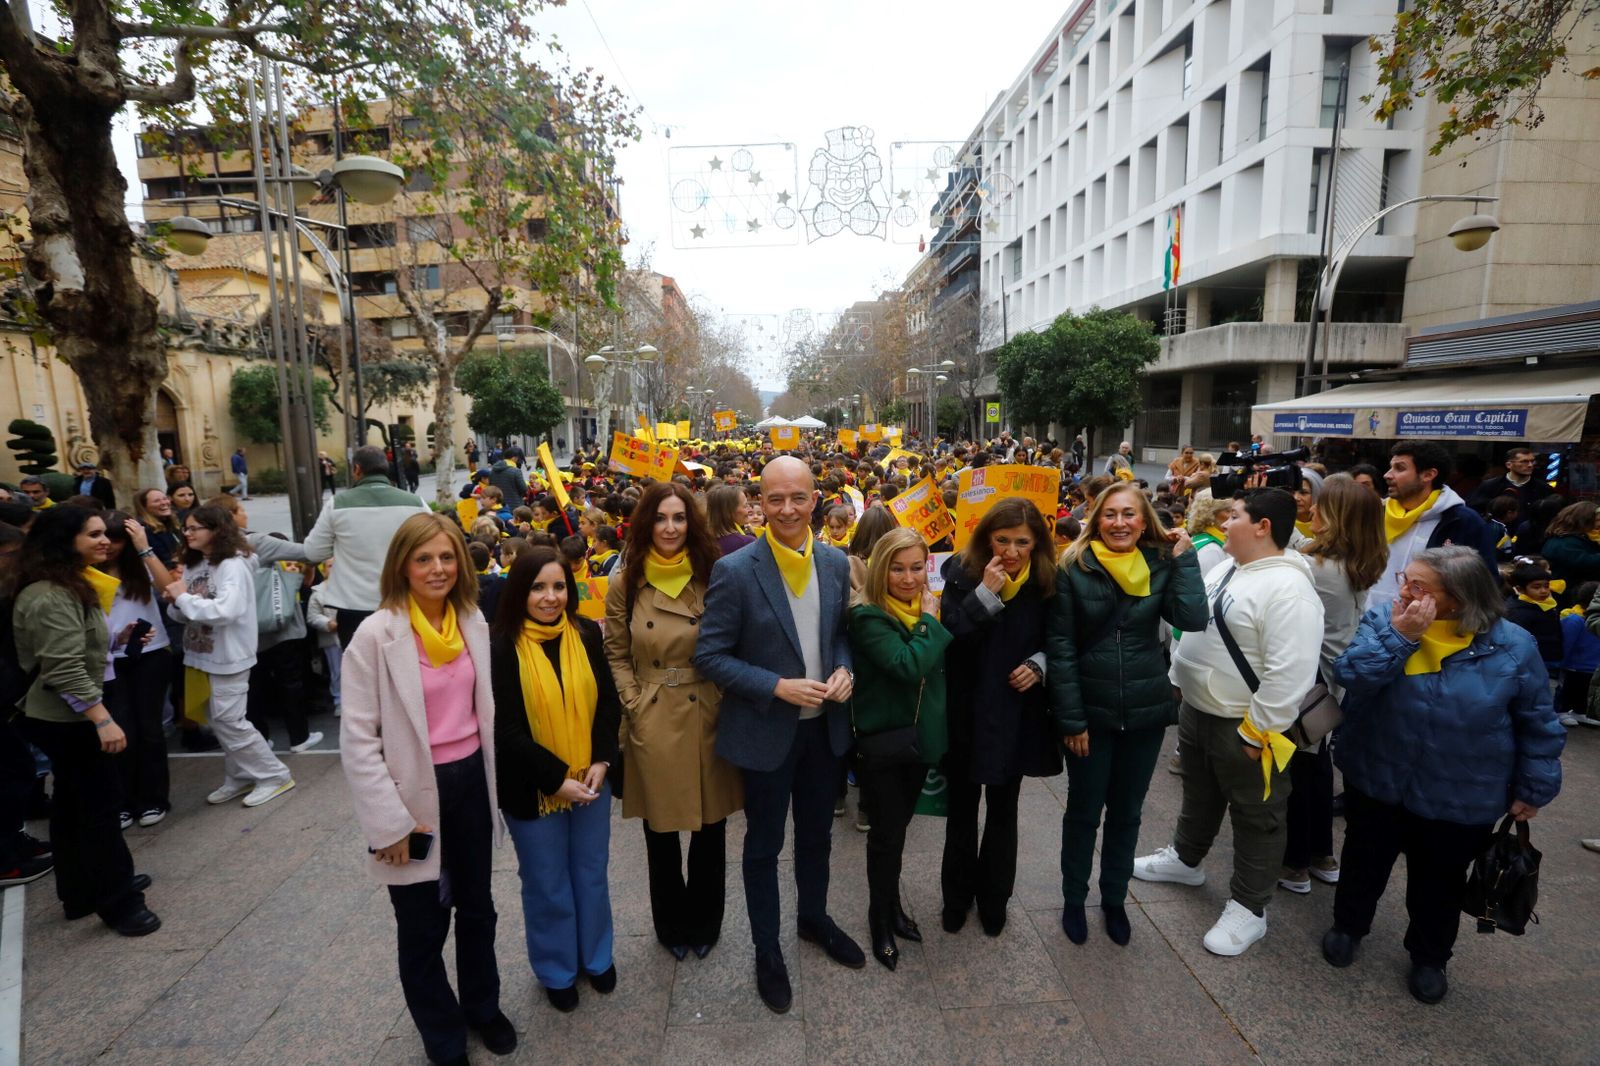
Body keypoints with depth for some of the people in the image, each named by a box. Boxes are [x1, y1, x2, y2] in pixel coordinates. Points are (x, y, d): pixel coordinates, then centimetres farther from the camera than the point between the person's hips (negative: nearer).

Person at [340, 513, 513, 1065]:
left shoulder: (473, 621, -1)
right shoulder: (376, 634, -16)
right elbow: (357, 738, -15)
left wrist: (490, 777, 10)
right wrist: (390, 821, -15)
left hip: (470, 781, 4)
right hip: (416, 791, -4)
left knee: (477, 906, 21)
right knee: (423, 925, 14)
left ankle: (483, 1005, 46)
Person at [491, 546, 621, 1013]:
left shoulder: (586, 634, -4)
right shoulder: (502, 647, -14)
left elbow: (608, 702, 1)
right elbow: (507, 729, -14)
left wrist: (601, 761, -10)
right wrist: (556, 778, -17)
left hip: (591, 781, 3)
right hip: (533, 789, -3)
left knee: (591, 875, 19)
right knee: (548, 886, 14)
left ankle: (596, 956, 42)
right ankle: (556, 971, 37)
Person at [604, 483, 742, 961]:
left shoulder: (712, 577, -3)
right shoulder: (626, 585, -2)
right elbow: (616, 654, 3)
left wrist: (724, 699, -6)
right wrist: (634, 705, -7)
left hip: (708, 719, 0)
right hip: (653, 724, 0)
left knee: (711, 827, 14)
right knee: (660, 832, 15)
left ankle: (705, 922, 38)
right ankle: (672, 924, 39)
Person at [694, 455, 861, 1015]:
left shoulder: (835, 562, -3)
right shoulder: (734, 570, -18)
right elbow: (710, 655, -15)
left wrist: (844, 669, -10)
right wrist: (778, 687, -22)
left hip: (824, 725, 5)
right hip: (766, 730, -4)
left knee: (816, 833, 24)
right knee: (764, 845, 15)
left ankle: (815, 918, 50)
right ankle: (767, 952, 37)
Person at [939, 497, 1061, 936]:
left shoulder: (1046, 580, -5)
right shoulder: (962, 570, -11)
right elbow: (948, 635, -20)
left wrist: (1038, 664, -13)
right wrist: (985, 593, -29)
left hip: (1015, 711, 1)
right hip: (966, 709, -1)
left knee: (1003, 809, 15)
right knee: (962, 808, 14)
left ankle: (994, 900, 35)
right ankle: (957, 896, 34)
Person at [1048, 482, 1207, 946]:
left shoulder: (1161, 566, -1)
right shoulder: (1073, 569, -10)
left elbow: (1192, 620, -17)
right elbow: (1059, 648, -11)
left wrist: (1184, 558, -13)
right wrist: (1071, 719, -13)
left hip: (1146, 711, 3)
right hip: (1090, 712, -2)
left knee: (1127, 812, 18)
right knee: (1083, 812, 12)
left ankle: (1114, 899, 38)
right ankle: (1073, 899, 33)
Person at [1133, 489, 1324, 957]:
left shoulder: (1288, 588, -25)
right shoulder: (1224, 570, 6)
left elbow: (1291, 671, -28)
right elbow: (1190, 624, 16)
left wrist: (1257, 731, -24)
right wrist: (1176, 681, 17)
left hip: (1244, 727, -9)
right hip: (1196, 709, 9)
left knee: (1256, 818, 11)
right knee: (1200, 794, 27)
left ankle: (1248, 907, 26)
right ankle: (1185, 858, 47)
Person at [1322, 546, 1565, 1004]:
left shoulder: (1512, 646, -14)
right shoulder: (1384, 620, -13)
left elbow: (1538, 724, -2)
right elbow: (1350, 677, -25)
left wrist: (1534, 788, 0)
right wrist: (1399, 635, -32)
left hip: (1460, 799, 0)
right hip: (1376, 782, 1)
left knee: (1439, 882, 20)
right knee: (1364, 862, 20)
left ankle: (1429, 957, 44)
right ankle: (1347, 926, 45)